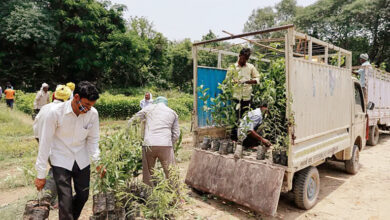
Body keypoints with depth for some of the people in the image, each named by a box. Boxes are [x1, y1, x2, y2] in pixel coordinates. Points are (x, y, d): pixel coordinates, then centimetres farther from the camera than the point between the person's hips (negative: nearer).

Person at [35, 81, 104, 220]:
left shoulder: (93, 113, -13)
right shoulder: (55, 112, -20)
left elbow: (93, 139, -1)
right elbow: (45, 142, -13)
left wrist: (97, 162, -13)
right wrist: (41, 174, -9)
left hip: (82, 160, 3)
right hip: (60, 161, -3)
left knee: (83, 196, 15)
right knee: (66, 201, -7)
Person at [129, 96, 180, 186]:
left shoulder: (149, 108, 14)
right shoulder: (173, 113, 18)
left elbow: (132, 121, 14)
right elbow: (176, 134, 15)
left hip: (149, 145, 0)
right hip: (166, 145, 0)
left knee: (148, 172, 13)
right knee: (170, 172, 5)